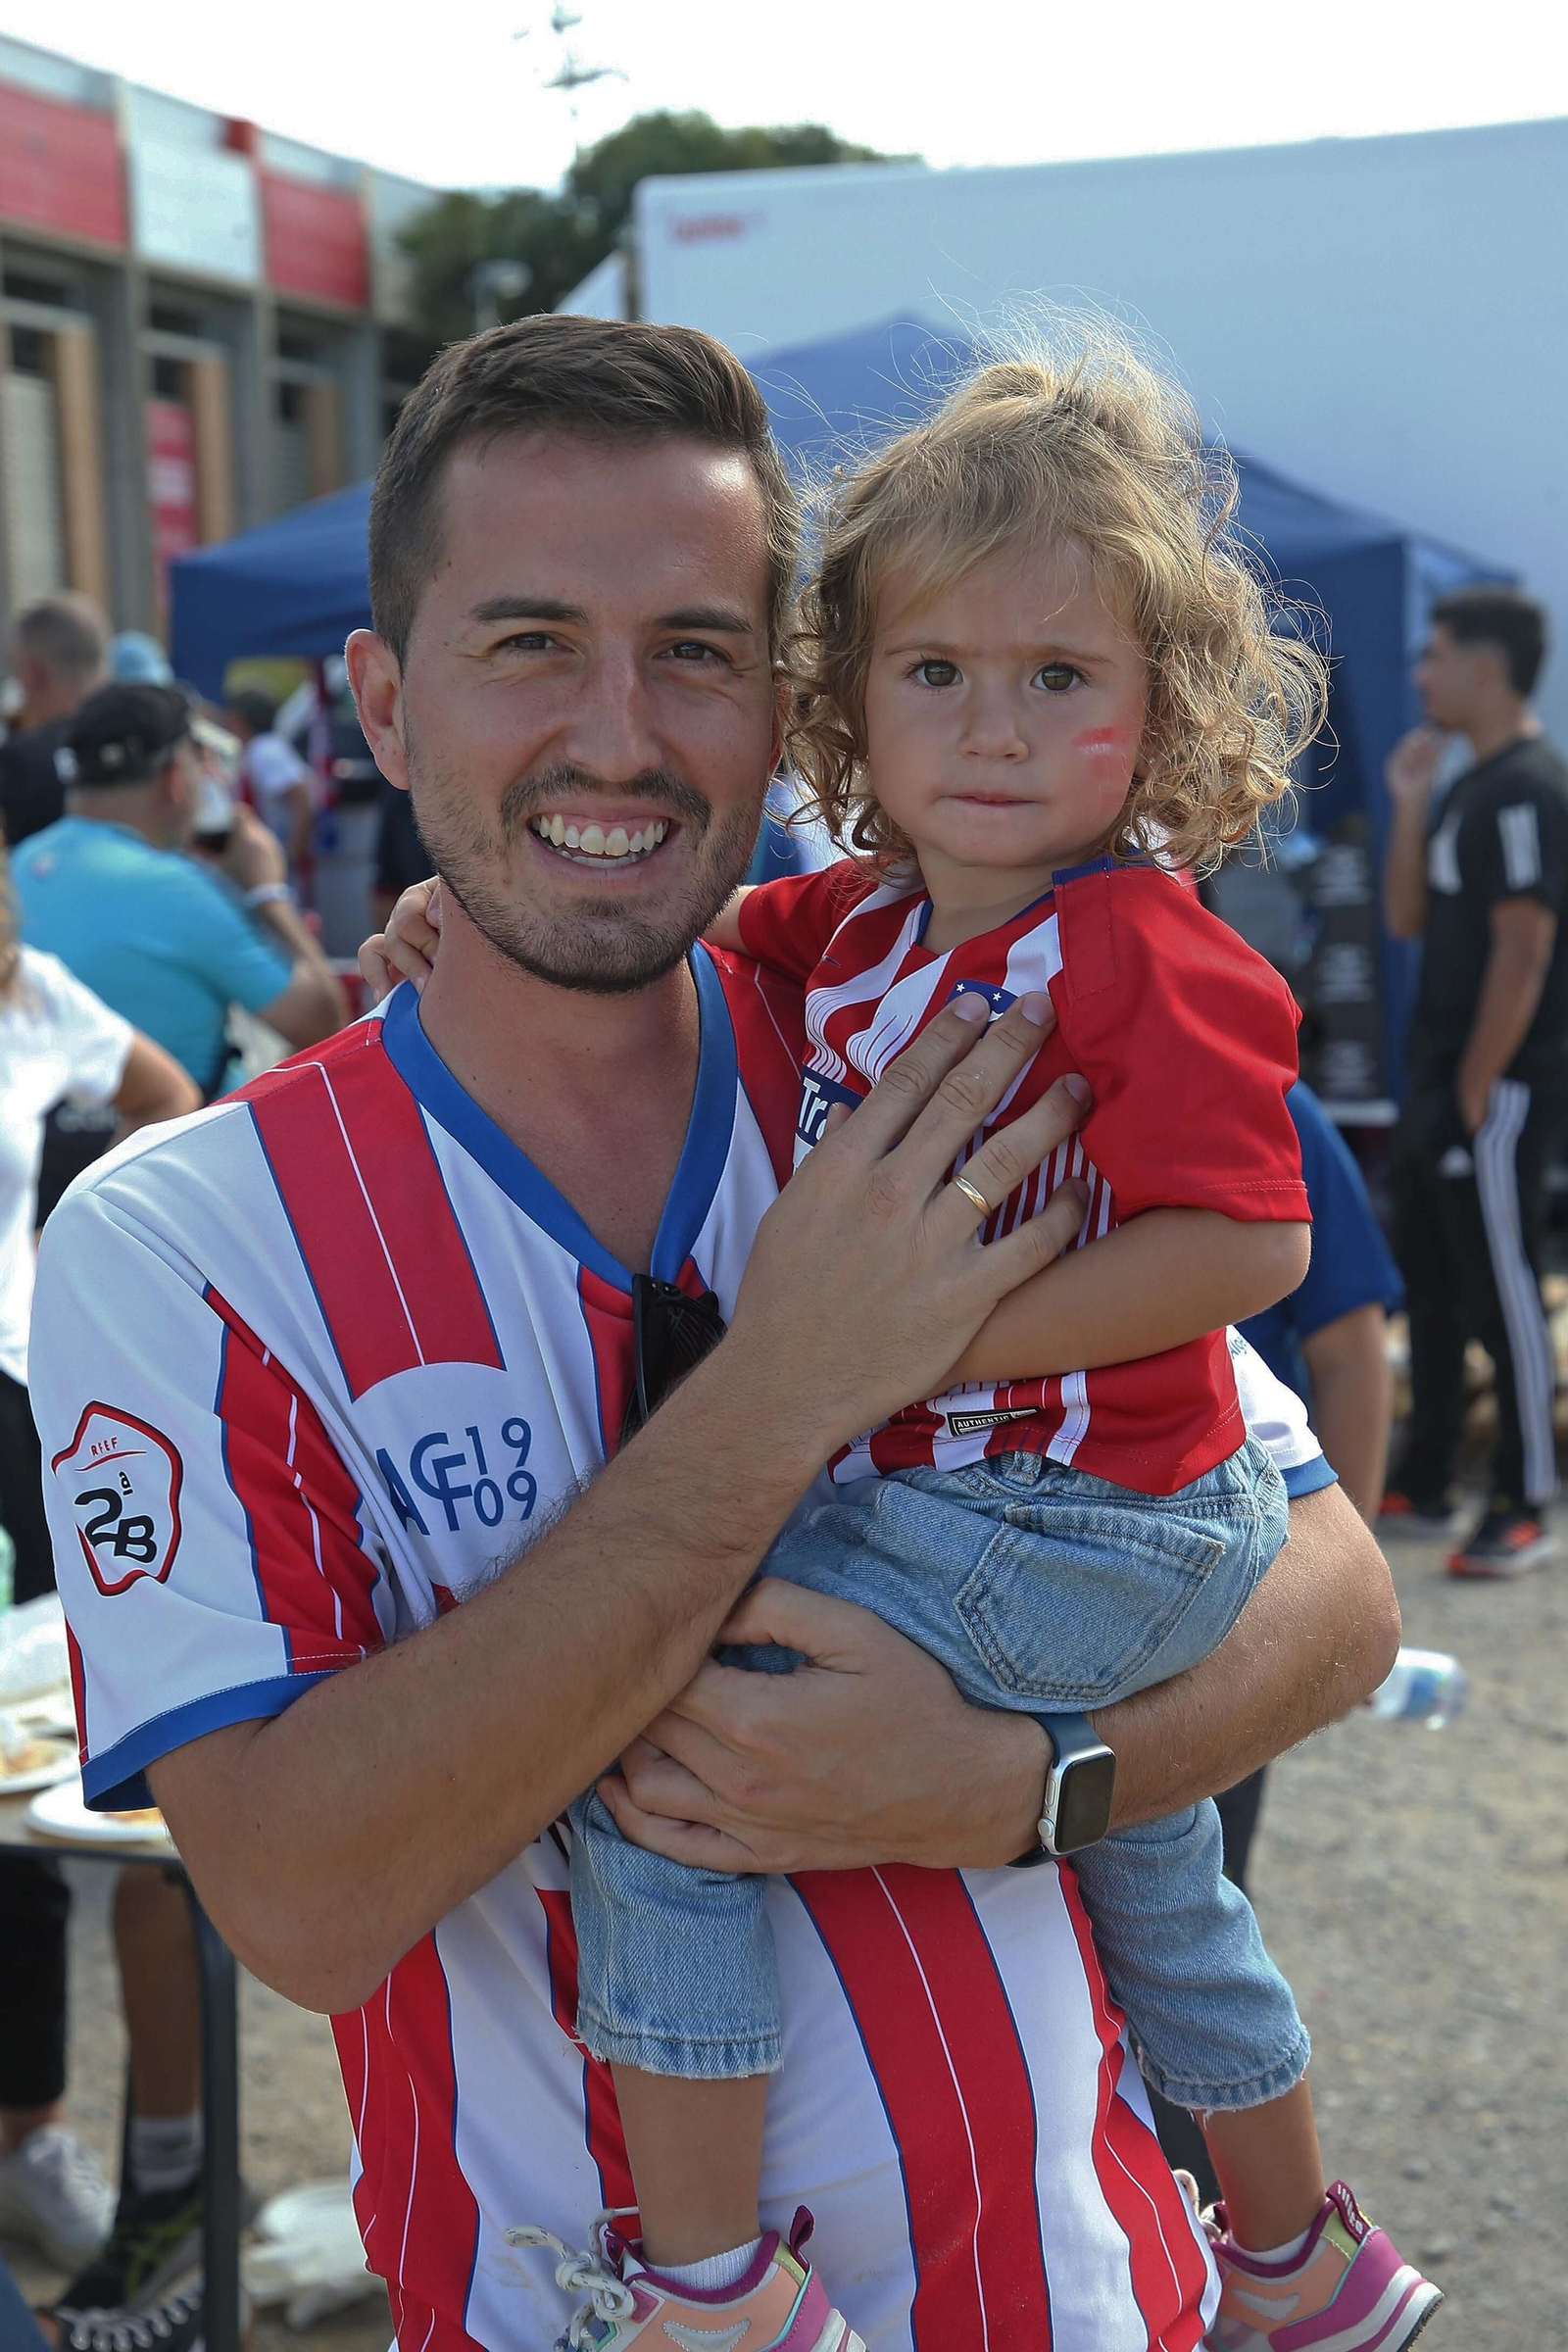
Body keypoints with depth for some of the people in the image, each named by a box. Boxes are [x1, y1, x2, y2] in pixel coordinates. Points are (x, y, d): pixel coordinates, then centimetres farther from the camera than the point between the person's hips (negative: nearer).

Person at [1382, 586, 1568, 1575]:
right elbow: (1409, 918, 16)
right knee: (1431, 1286, 14)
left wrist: (1477, 1087, -19)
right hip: (1441, 1081, 10)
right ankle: (1423, 1489, 23)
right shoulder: (1471, 787, 16)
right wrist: (1411, 806, 6)